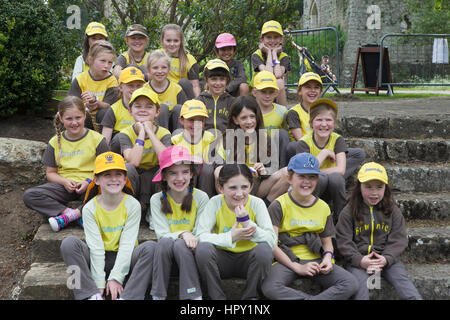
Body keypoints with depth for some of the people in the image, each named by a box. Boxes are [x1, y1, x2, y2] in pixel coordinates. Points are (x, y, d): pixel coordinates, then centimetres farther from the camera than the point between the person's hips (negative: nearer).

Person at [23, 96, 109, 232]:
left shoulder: (96, 139, -2)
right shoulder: (55, 142, 7)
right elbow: (50, 173, 11)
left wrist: (89, 182, -17)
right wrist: (64, 181, -10)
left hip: (90, 186, -2)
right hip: (64, 186, 3)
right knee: (29, 195, -21)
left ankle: (71, 214, -28)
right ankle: (69, 212, -27)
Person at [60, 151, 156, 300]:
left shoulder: (132, 205, -8)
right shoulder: (90, 208, -7)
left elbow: (127, 244, -13)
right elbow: (95, 247, -13)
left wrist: (116, 278, -21)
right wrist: (99, 283, -20)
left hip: (124, 260, -1)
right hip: (98, 259, 1)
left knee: (151, 247, -28)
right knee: (69, 243, -23)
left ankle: (127, 297, -34)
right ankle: (92, 295, -29)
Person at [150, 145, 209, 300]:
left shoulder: (201, 197, -4)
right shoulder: (157, 200, -2)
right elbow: (162, 234, -10)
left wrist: (192, 238, -24)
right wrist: (182, 234, -28)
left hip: (191, 252, -1)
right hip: (165, 253, 1)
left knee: (180, 245, -32)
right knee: (164, 243, -31)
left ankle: (194, 295, -27)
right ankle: (158, 295, -23)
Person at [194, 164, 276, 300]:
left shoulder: (257, 203, -11)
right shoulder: (215, 203, -11)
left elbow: (272, 241, -21)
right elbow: (200, 236, -20)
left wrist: (246, 221, -30)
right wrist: (230, 237, -29)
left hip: (248, 258, 0)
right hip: (222, 258, 0)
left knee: (264, 249, -30)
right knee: (203, 248, -29)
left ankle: (250, 296, -8)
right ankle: (217, 297, -10)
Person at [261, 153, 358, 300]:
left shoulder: (323, 207, 12)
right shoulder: (279, 205, -3)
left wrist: (328, 257, -5)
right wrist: (297, 267, -16)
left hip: (315, 259, 4)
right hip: (287, 260, -4)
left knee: (350, 284, -20)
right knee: (270, 288, -35)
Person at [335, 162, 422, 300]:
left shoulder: (393, 211, 6)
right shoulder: (348, 212, 0)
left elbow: (398, 239, 2)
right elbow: (343, 241, -4)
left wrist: (386, 259, -15)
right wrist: (359, 260, -19)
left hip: (386, 258, 2)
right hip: (358, 259, -2)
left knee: (401, 278, -18)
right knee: (360, 283, -26)